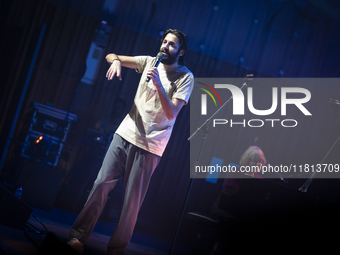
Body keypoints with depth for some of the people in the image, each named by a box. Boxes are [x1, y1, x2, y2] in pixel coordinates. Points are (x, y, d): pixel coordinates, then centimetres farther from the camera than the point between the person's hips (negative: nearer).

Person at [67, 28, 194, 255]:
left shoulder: (186, 77, -3)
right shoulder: (150, 62, 9)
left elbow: (171, 113, -12)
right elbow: (111, 56, 9)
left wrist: (159, 84, -23)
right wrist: (116, 60, -15)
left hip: (149, 146, -3)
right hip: (125, 134, 4)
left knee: (132, 201, -2)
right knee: (102, 183, -2)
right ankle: (79, 236, 5)